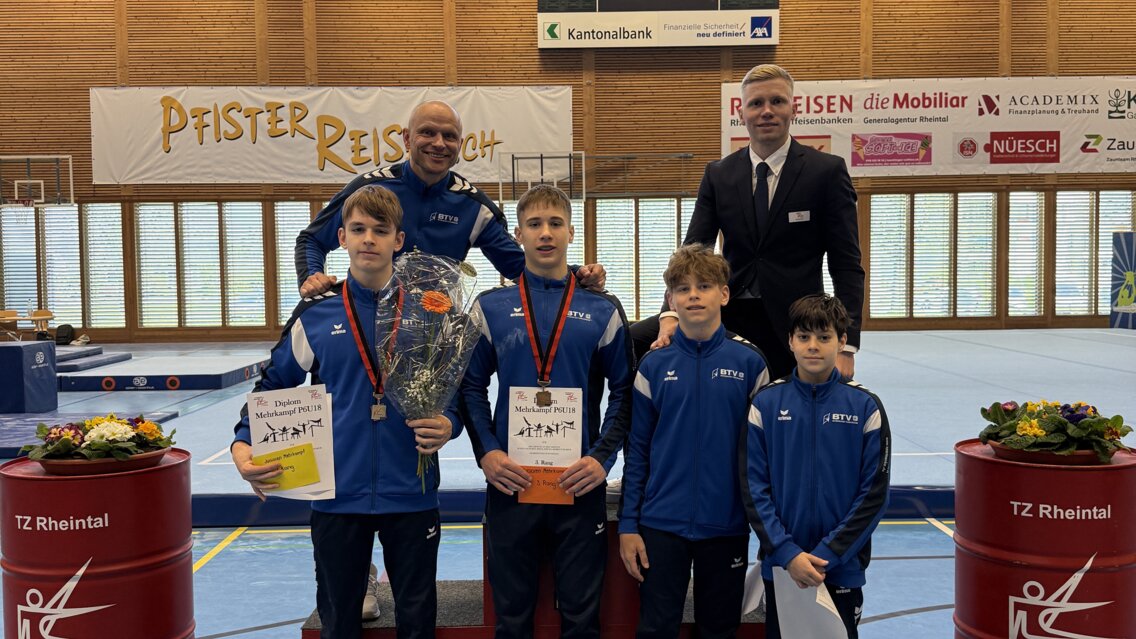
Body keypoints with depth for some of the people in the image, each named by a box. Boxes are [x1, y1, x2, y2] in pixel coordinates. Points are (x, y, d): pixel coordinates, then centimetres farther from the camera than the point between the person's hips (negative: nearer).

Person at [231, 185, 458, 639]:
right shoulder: (314, 316, 0)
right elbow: (272, 387, 8)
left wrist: (448, 425, -15)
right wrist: (243, 446, -8)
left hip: (410, 494, 0)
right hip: (338, 495, 1)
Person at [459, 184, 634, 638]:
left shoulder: (602, 310, 4)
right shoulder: (490, 308, 5)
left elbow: (623, 391, 4)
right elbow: (472, 386, 5)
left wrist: (603, 456, -7)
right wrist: (486, 452, -7)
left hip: (580, 483, 0)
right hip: (510, 482, 0)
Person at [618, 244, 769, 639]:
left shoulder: (748, 362, -3)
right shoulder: (654, 365, -1)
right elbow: (637, 451, 3)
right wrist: (628, 525, 0)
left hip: (726, 526, 0)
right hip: (661, 525, 0)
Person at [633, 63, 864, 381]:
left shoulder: (827, 171, -3)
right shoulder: (718, 174, 6)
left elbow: (847, 265, -5)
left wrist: (846, 346, -14)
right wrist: (671, 314, -18)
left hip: (792, 326, -2)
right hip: (729, 313, 3)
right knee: (631, 341, -13)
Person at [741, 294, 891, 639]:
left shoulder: (865, 406, -4)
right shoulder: (766, 403, -3)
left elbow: (873, 494, -5)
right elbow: (754, 487, -4)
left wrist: (827, 554, -11)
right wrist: (787, 553, -13)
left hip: (843, 568, 0)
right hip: (780, 565, 1)